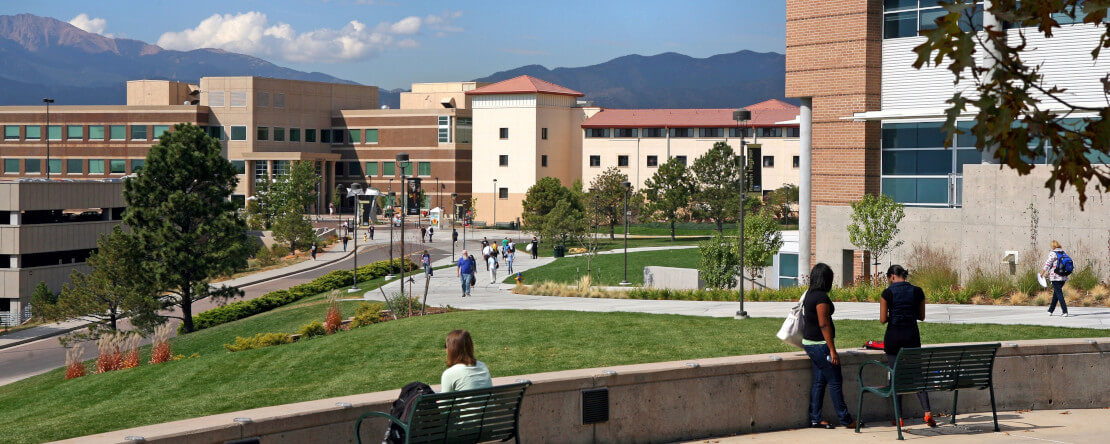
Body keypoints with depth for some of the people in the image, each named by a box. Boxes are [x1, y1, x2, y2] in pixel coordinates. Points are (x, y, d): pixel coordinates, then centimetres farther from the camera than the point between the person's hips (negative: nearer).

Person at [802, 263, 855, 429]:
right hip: (820, 344, -10)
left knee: (819, 381, 11)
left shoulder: (810, 294, 12)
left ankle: (815, 419, 12)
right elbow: (824, 324, -21)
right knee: (835, 381, -3)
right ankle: (845, 420, 1)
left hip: (809, 342, 10)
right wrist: (832, 350, -20)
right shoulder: (821, 297, -18)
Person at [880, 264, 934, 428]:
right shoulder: (917, 291, 2)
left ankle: (899, 417, 4)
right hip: (912, 335, 2)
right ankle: (927, 412, -8)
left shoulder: (887, 293, -7)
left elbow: (883, 319, -6)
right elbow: (922, 316, 8)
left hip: (893, 336, -2)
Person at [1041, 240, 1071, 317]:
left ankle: (1065, 311, -13)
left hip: (1055, 277, -7)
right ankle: (1051, 310, 27)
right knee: (1056, 293, 17)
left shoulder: (1053, 254, -10)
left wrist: (1042, 274, -2)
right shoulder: (1064, 254, 10)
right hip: (1064, 277, 7)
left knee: (1059, 293, -4)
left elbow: (1047, 264, -12)